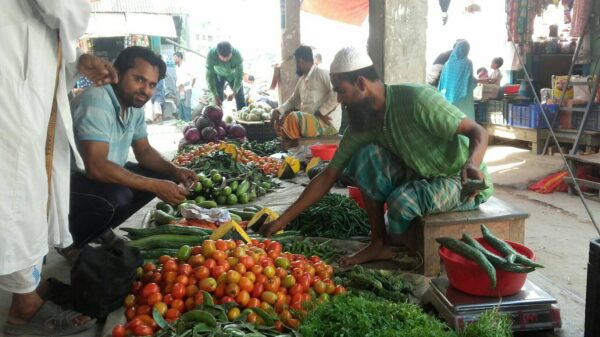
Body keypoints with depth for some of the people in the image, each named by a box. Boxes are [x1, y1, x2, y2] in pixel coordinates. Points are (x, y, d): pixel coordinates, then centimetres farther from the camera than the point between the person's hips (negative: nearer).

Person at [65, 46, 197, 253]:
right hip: (72, 181, -9)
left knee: (159, 174, 2)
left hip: (104, 177, 9)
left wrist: (174, 171, -10)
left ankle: (101, 229, 12)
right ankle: (70, 241, -4)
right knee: (116, 196, -34)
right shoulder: (97, 102, -27)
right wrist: (156, 186, -33)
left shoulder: (134, 105, 0)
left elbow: (144, 150, 10)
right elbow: (95, 166, -35)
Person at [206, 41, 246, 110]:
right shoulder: (211, 54, -37)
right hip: (218, 75, 0)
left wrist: (234, 93, -37)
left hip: (233, 75, 0)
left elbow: (239, 75, -29)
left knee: (240, 98, -1)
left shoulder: (237, 55, -38)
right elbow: (210, 76, -31)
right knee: (219, 98, -2)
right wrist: (215, 96, -33)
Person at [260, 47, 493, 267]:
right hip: (423, 177, 6)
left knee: (401, 201, -32)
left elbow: (478, 132, -22)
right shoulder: (363, 124, -6)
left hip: (465, 181, -6)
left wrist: (472, 164, -45)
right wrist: (282, 221, -7)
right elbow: (327, 177, -4)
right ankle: (379, 244, -6)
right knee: (367, 156, -16)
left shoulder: (417, 99, -25)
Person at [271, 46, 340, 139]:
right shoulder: (302, 79, 16)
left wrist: (321, 112, -21)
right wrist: (278, 110, 2)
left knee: (293, 118, -29)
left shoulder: (321, 73, -11)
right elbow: (293, 100, 19)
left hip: (327, 123, -9)